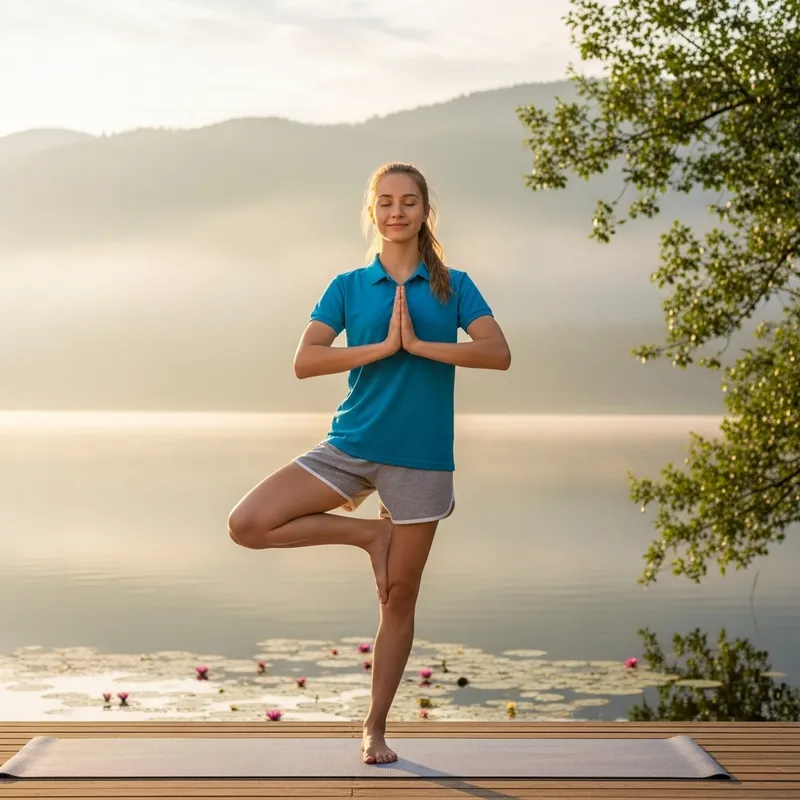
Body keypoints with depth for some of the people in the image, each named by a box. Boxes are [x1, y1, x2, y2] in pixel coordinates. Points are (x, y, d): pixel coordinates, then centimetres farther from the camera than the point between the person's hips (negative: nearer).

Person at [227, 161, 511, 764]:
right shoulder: (348, 287, 4)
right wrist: (384, 346, -17)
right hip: (351, 447, 1)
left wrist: (420, 344, -17)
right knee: (247, 524, -16)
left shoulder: (454, 286, 4)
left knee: (399, 599, 5)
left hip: (422, 459, -1)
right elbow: (305, 361, -9)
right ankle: (367, 533, 3)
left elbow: (499, 353, -10)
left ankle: (376, 729, 21)